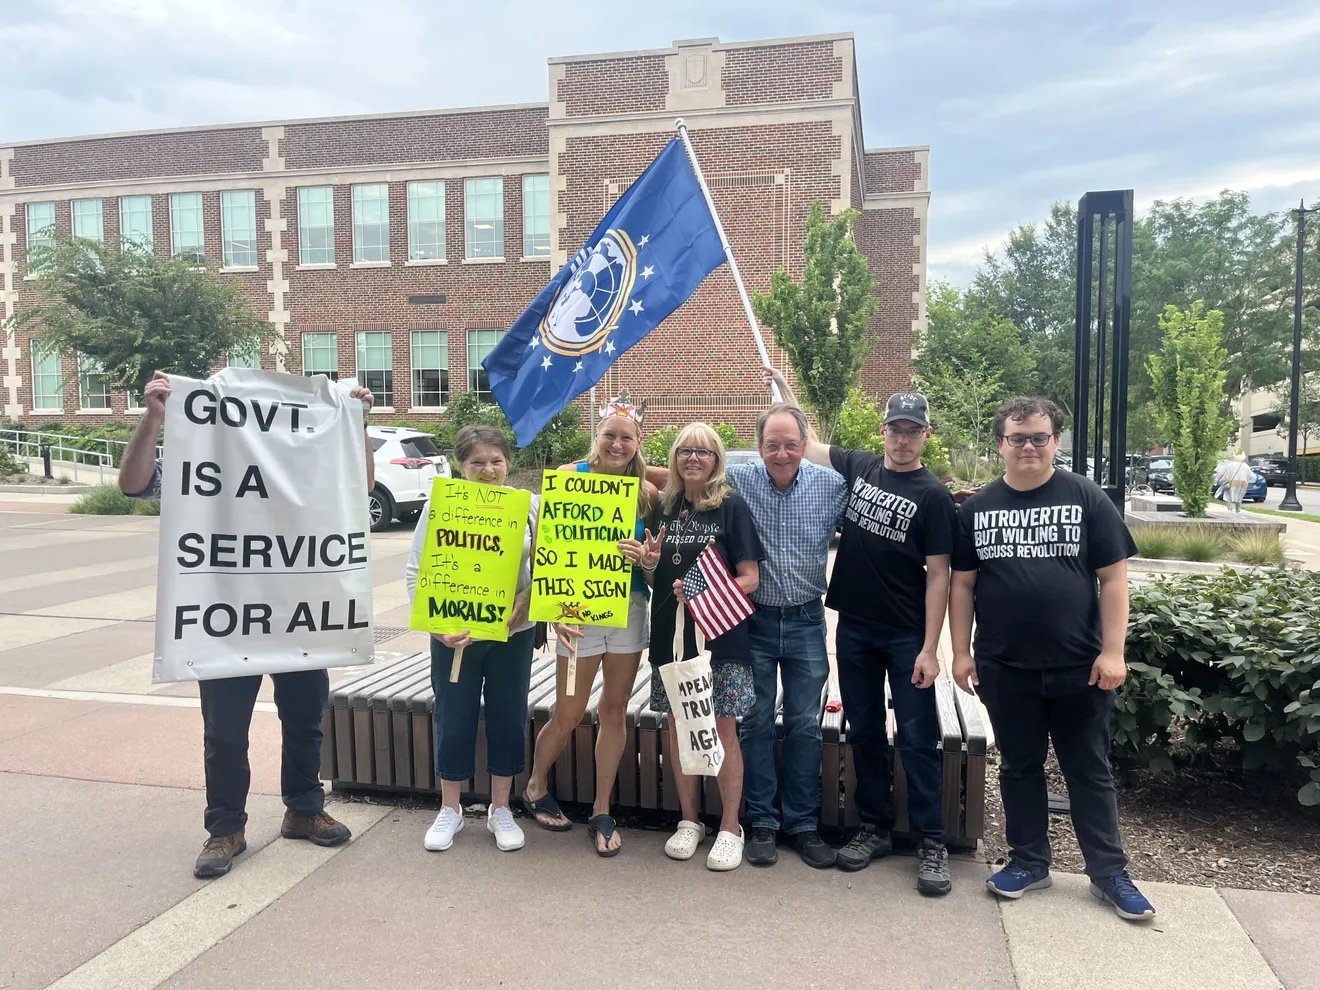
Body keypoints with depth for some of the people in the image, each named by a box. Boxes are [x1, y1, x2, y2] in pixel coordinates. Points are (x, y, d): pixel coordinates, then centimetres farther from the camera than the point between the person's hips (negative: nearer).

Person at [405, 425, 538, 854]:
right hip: (454, 634, -1)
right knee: (454, 719, 9)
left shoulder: (527, 504, -2)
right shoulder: (440, 505, -7)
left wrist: (526, 601, -14)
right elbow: (416, 570, -8)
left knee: (509, 717, 10)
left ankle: (501, 809, 28)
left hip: (513, 633, 2)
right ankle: (449, 809, 28)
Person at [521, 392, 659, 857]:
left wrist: (644, 556, -16)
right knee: (568, 715, 5)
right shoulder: (569, 478, -7)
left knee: (615, 710, 10)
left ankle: (601, 812, 25)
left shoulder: (647, 493, 1)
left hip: (629, 608, 3)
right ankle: (535, 788, 33)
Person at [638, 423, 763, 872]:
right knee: (678, 726, 10)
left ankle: (729, 828, 17)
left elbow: (750, 578, -8)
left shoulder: (731, 506, -5)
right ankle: (689, 821, 26)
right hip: (671, 632, 4)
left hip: (720, 634, -4)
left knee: (722, 729, 1)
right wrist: (649, 564, -5)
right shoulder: (665, 506, 8)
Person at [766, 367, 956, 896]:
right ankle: (874, 828, 25)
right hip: (853, 628, 4)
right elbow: (806, 443, 20)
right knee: (864, 733, 12)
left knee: (917, 739, 1)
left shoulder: (932, 496, -8)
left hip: (907, 636, -4)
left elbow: (937, 575, -10)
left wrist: (929, 648, -14)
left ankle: (931, 842, 13)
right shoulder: (857, 466, 4)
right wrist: (785, 389, 16)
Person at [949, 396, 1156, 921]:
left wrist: (1112, 651, -9)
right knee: (1019, 767, 14)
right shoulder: (976, 508, 4)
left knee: (1089, 771, 10)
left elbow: (1113, 577, -3)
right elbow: (962, 583, 6)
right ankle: (1029, 861, 29)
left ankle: (1109, 872, 24)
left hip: (1079, 666, -2)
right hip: (1004, 668, 2)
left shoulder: (1086, 498, -2)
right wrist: (961, 652, 1)